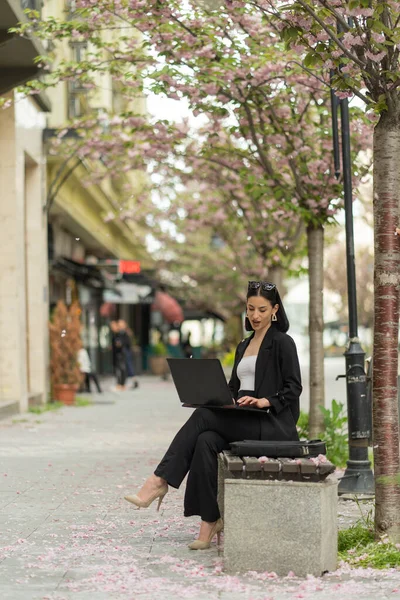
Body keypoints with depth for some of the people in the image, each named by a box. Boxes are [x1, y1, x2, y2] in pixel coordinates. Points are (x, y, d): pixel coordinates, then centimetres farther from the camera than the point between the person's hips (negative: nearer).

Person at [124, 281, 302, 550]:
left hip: (272, 424, -6)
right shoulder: (244, 346, 23)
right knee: (206, 441, -27)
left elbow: (294, 388, -6)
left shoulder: (282, 343, 1)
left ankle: (160, 481, -24)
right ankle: (210, 521, -28)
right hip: (242, 423, 6)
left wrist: (264, 401, -21)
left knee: (203, 417, -26)